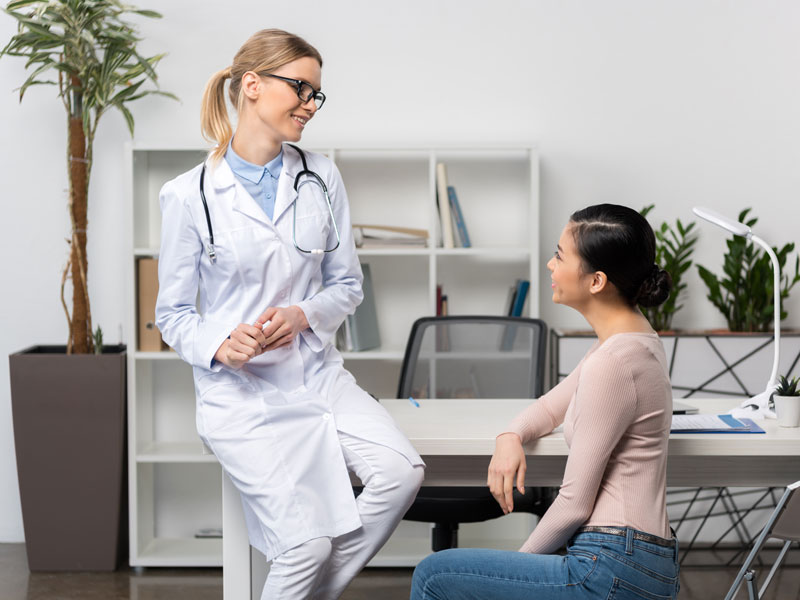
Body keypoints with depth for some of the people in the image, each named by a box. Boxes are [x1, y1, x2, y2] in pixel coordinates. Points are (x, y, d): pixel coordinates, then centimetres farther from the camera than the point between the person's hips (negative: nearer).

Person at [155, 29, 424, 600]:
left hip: (319, 375, 4)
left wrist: (303, 315, -11)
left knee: (403, 471, -21)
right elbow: (174, 312, 2)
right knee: (307, 542, -18)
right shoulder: (189, 195, -4)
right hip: (241, 391, -4)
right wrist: (222, 346, -19)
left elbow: (347, 283, 11)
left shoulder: (322, 177, 7)